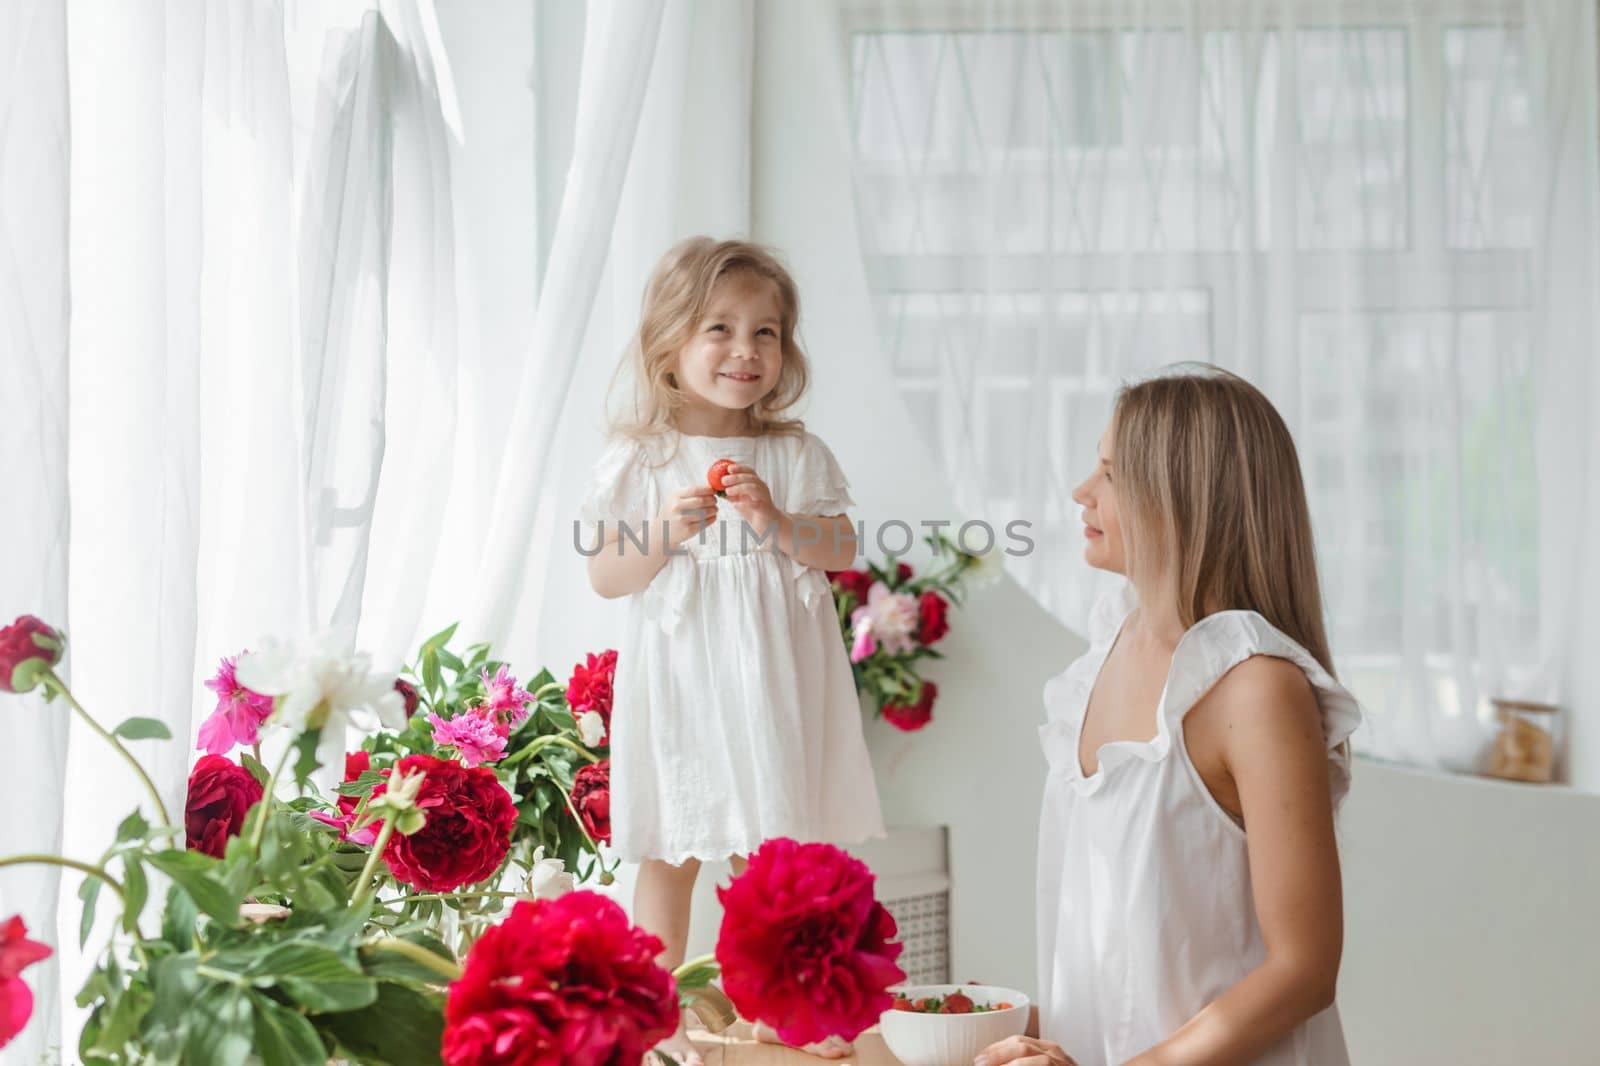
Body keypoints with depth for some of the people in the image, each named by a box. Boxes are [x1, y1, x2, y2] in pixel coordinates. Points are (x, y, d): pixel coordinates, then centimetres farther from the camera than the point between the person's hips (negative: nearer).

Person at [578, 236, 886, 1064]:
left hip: (773, 682, 2)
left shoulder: (797, 454, 3)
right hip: (679, 678, -2)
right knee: (669, 853, 6)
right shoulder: (636, 458, -3)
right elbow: (605, 576, -4)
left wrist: (775, 521, -18)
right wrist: (667, 532, -21)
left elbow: (842, 549, -2)